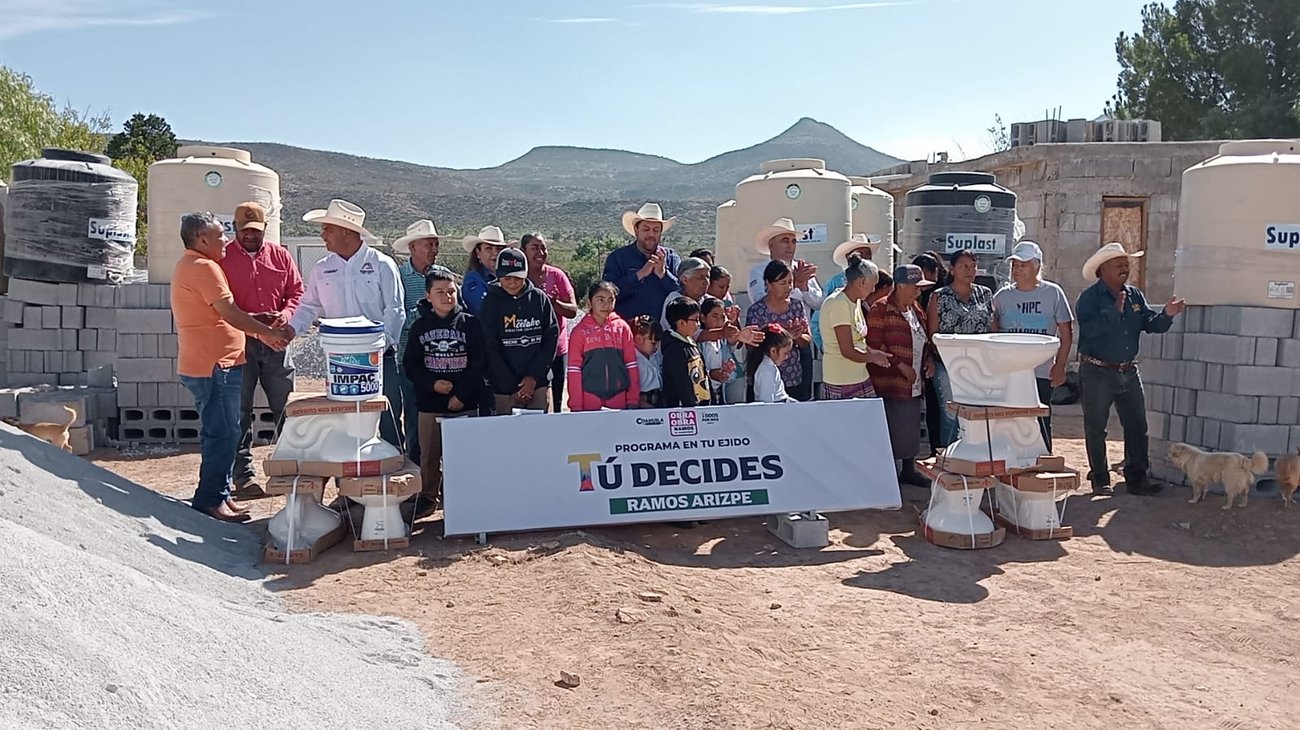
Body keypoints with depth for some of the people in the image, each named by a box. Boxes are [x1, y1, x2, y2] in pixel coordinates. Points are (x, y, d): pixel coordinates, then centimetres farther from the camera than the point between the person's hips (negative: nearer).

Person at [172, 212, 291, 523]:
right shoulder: (204, 267, -15)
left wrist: (262, 331, 15)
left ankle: (219, 494, 24)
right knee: (222, 434, -5)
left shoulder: (188, 266, 19)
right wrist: (269, 332, -9)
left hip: (202, 365, 11)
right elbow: (230, 313, -19)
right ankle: (210, 500, 1)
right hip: (215, 366, -11)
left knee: (219, 433, 17)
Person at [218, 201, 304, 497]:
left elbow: (297, 291, 9)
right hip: (239, 343, -2)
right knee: (240, 411, 4)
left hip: (276, 342, 2)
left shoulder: (281, 256, 9)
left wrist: (286, 314, -11)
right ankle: (243, 475, 12)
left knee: (285, 407, 7)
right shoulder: (222, 258, 0)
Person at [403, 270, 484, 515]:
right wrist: (432, 384, -12)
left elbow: (478, 363, -4)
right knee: (429, 454, 9)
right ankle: (428, 496, 24)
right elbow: (410, 363, 4)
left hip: (465, 404, -1)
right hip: (429, 403, 2)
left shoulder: (470, 324, -1)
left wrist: (461, 395, -9)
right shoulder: (420, 326, 4)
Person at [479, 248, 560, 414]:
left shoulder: (540, 298, 4)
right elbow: (490, 349, -3)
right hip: (503, 389, -1)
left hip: (539, 384, 2)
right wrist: (512, 386, -8)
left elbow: (552, 338, 3)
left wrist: (534, 376, -7)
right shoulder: (491, 302, -1)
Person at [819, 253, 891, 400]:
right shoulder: (838, 304, -17)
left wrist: (873, 352, 4)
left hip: (861, 377, 9)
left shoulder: (856, 302, 12)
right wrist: (873, 357, -4)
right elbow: (848, 351, -20)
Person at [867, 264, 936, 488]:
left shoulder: (916, 311, 14)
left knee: (911, 427, 15)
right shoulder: (881, 309, -12)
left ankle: (908, 469, 27)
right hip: (889, 383, -8)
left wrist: (928, 359, 7)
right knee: (891, 428, -5)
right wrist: (901, 365, -18)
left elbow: (923, 341, 26)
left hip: (913, 384, 8)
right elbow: (874, 345, -17)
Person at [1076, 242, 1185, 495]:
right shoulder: (1089, 298, -9)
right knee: (1096, 428, 4)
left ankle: (1136, 478, 15)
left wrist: (1167, 315, -14)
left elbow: (1150, 324, 4)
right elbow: (1090, 329, -24)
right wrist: (1115, 310, -23)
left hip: (1129, 372, 6)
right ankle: (1100, 479, 14)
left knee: (1137, 426, 7)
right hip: (1097, 372, -6)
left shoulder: (1135, 296, 10)